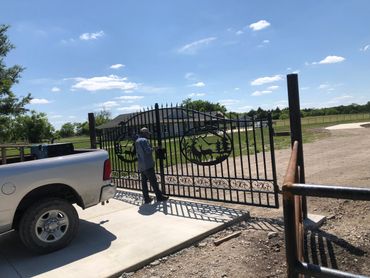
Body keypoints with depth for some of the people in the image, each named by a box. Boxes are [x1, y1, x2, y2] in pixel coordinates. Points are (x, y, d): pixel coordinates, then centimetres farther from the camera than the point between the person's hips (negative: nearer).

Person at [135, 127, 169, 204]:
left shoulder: (137, 141, 17)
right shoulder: (144, 140, -12)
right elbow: (148, 150, -19)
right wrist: (152, 148, -2)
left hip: (141, 166, 9)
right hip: (147, 165, -9)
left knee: (144, 182, 8)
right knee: (153, 181, -3)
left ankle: (146, 198, 12)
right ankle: (159, 197, 3)